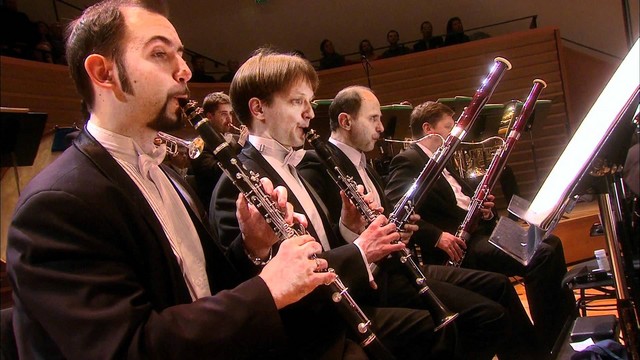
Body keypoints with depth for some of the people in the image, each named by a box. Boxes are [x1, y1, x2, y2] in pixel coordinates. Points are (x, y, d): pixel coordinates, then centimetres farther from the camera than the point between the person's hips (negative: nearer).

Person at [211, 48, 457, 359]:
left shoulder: (287, 168, 13)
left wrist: (348, 230, -4)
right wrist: (358, 252, -23)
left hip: (331, 310, 9)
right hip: (299, 334, -9)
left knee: (433, 326, 10)